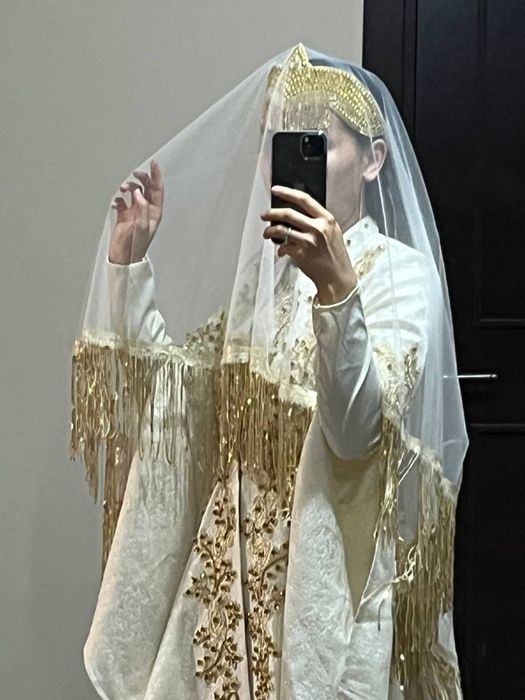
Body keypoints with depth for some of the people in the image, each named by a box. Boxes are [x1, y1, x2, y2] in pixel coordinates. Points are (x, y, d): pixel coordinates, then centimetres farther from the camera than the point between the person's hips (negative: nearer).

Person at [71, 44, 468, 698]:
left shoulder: (400, 270, -9)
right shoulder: (263, 269, 12)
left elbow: (356, 430, -23)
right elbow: (165, 380, 9)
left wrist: (336, 288, -35)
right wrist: (130, 258, 3)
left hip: (325, 567, -6)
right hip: (232, 563, 6)